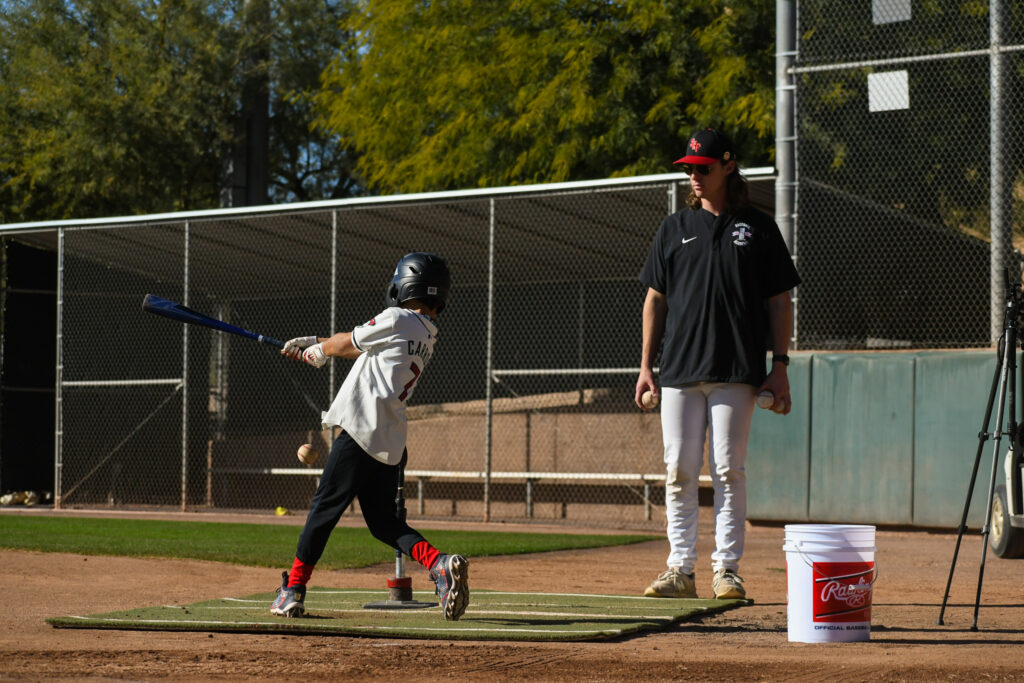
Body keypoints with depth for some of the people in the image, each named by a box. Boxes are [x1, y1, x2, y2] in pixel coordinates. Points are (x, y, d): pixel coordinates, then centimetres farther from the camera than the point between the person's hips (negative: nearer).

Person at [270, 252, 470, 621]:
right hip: (391, 443, 8)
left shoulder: (397, 320, -8)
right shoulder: (427, 335, 17)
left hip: (361, 434, -8)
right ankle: (440, 564, -10)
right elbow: (362, 350, 26)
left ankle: (293, 590, 6)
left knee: (324, 508, 1)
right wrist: (314, 345, 29)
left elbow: (347, 343, 6)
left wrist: (317, 349, 27)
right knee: (383, 521, 12)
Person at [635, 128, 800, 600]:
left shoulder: (758, 228, 6)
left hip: (736, 373, -3)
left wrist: (779, 366, -3)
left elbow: (780, 301, 6)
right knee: (679, 472, 1)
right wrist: (646, 365, 7)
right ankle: (680, 570, 6)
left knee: (728, 470, -5)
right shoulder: (675, 228, 13)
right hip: (679, 371, 3)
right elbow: (655, 299, 15)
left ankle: (726, 569, -1)